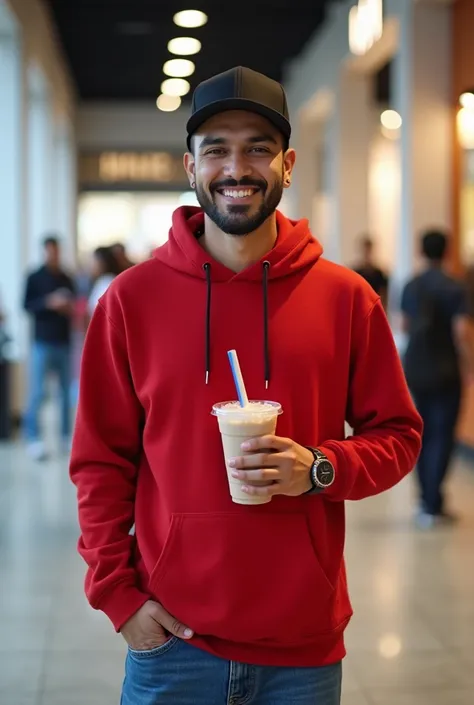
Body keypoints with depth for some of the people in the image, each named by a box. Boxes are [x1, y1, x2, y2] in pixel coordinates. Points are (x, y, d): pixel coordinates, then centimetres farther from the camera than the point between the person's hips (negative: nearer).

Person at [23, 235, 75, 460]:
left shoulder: (67, 279, 12)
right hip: (42, 343, -4)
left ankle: (66, 437, 13)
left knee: (67, 391, 5)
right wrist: (49, 303, -19)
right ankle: (33, 439, -1)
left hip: (64, 343, 4)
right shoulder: (34, 278, 1)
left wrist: (71, 309, -4)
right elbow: (27, 306, -5)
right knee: (37, 392, -5)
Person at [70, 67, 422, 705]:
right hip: (171, 638, 0)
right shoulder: (132, 299, -2)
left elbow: (397, 435, 5)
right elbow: (101, 462, 2)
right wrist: (118, 593, -4)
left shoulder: (347, 298, -1)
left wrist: (320, 469, -13)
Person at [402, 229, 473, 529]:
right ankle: (431, 507, -6)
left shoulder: (411, 287, 5)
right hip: (444, 370, -5)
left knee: (424, 433, 16)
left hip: (415, 367, 6)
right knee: (442, 436, -1)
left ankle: (428, 500, 22)